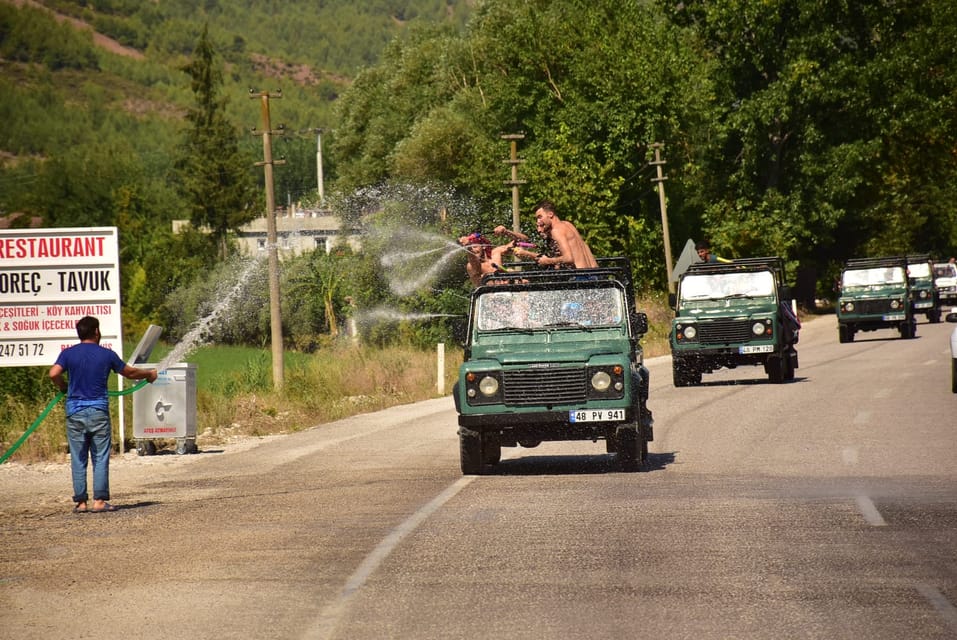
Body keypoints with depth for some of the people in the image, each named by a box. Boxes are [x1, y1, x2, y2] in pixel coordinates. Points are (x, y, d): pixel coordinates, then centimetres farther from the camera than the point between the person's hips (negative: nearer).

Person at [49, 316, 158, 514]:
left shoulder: (68, 354, 1)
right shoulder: (107, 355, 1)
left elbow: (54, 373, -14)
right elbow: (129, 372, 12)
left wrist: (63, 386, 8)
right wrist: (149, 374, 31)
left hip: (75, 412, 1)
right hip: (98, 411, -1)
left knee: (78, 459, 5)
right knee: (100, 458, 3)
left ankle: (80, 502, 5)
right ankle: (99, 500, -2)